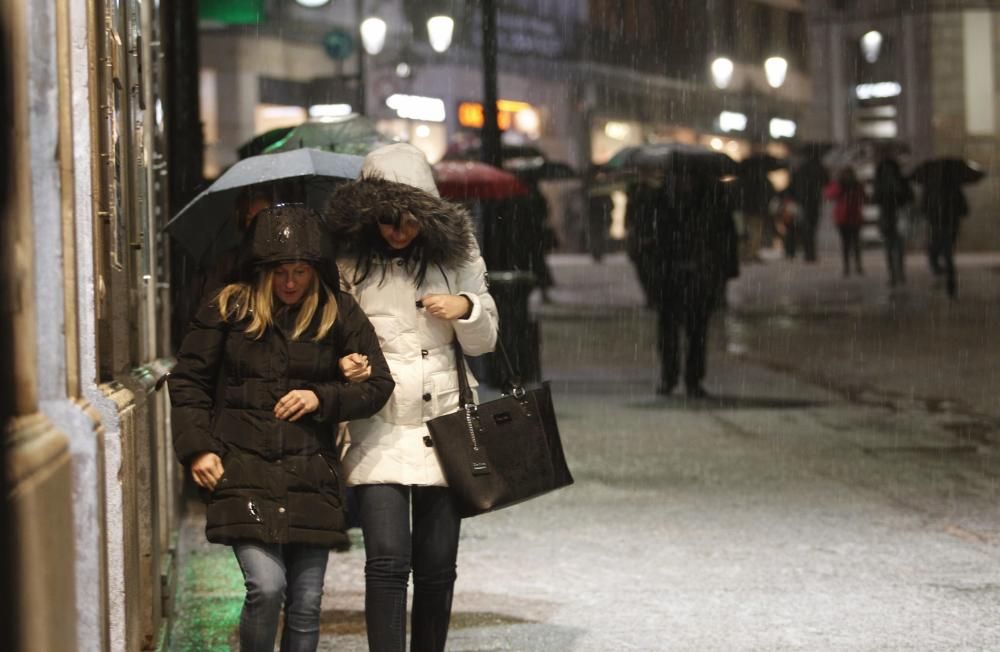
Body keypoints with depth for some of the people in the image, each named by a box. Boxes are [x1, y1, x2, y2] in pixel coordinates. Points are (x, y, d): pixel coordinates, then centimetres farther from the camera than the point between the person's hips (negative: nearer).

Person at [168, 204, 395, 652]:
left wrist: (321, 397, -8)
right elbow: (187, 380, 10)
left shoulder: (339, 314, 5)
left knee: (306, 604, 4)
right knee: (266, 586, -17)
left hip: (311, 475, 2)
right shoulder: (229, 309, 2)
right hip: (244, 471, -2)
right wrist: (197, 449, 0)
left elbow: (378, 386, 9)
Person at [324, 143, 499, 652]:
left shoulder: (455, 253, 4)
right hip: (380, 431, -3)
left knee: (437, 567, 7)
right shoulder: (350, 264, -3)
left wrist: (467, 308, -9)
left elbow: (485, 340, 11)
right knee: (387, 561, -14)